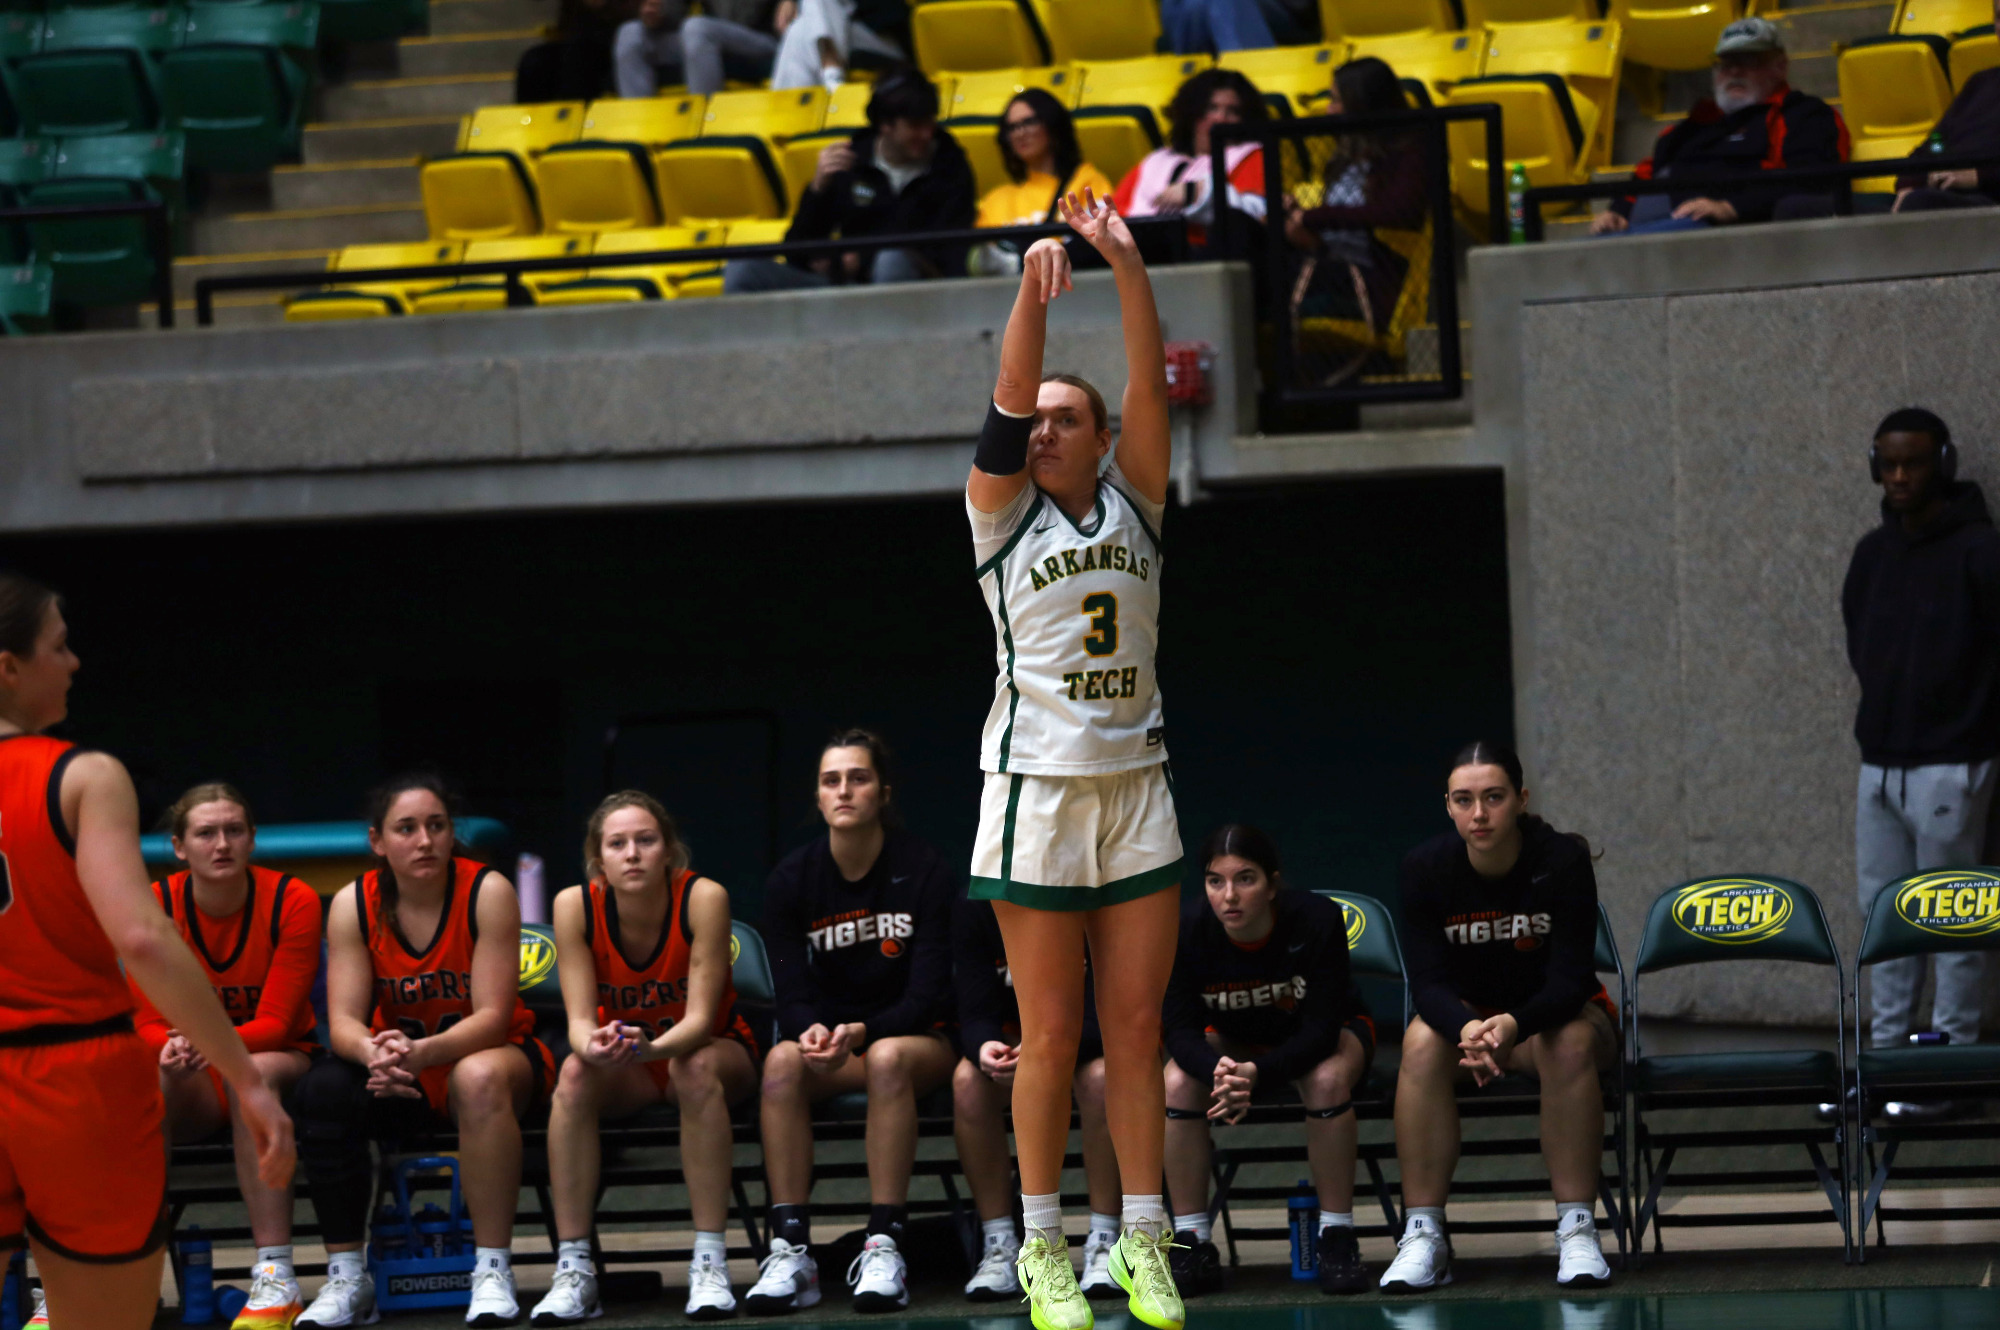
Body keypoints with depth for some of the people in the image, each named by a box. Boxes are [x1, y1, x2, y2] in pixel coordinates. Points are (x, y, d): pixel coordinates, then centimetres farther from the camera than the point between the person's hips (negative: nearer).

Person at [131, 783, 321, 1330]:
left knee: (253, 1072, -38)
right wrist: (172, 1048, -32)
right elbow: (148, 1024, -7)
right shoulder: (154, 907, -5)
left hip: (278, 1064, -2)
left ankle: (276, 1280, -42)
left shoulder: (291, 902, -10)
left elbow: (275, 1023, -14)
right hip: (194, 1084, 2)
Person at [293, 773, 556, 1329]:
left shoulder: (487, 892, -15)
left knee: (479, 1079, -38)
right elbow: (344, 1021, -12)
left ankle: (494, 1272, -34)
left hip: (488, 1055, -3)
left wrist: (422, 1052, -39)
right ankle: (345, 1277, -20)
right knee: (322, 1089, -28)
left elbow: (493, 1016, -20)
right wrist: (373, 1053, -38)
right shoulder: (354, 904, -7)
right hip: (398, 1075, 3)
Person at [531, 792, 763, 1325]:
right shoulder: (575, 906, -17)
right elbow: (580, 1020, -18)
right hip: (622, 1069, 2)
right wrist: (596, 1048, -43)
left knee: (696, 1068, -36)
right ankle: (573, 1269, -30)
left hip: (715, 1051, -2)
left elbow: (700, 1017, -26)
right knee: (574, 1076, -30)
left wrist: (651, 1046, -47)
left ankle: (711, 1262, -34)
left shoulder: (703, 897, -23)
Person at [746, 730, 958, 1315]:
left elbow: (928, 994, -12)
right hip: (829, 1033, 2)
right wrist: (811, 1031, -29)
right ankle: (790, 1250, -36)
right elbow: (793, 995, -4)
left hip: (917, 1038, -2)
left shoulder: (922, 871, -9)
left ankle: (884, 1246, -40)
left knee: (890, 1057, -38)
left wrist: (862, 1032, -30)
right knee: (783, 1062, -32)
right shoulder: (792, 879, -1)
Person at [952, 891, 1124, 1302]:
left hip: (1088, 1046, -3)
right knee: (968, 1080, -29)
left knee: (1100, 1076, -36)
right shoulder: (974, 907, -13)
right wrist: (985, 1048, -41)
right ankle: (1000, 1248, -21)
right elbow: (975, 1014, -15)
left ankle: (1104, 1243, -26)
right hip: (1014, 1040, 3)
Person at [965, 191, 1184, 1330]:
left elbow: (1153, 387, -5)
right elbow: (1007, 404, -13)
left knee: (1138, 1029, 3)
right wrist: (1034, 294, -28)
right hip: (1037, 788, -2)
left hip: (1138, 787, 2)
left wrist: (1128, 267, -18)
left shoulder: (1133, 503, 9)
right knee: (1052, 1033, -1)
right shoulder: (1003, 513, 3)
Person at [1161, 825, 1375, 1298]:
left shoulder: (1318, 920, -31)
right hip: (1233, 1040, 2)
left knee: (1327, 1079, -36)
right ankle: (1192, 1245, -18)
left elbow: (1320, 1030, -32)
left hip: (1324, 1038, -2)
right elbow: (1182, 1029, -23)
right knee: (1177, 1083, -27)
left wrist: (1256, 1076, -49)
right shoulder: (1188, 930, -24)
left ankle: (1336, 1237, -24)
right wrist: (1218, 1071, -47)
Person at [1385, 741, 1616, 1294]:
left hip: (1551, 1014, -1)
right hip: (1465, 1013, 1)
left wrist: (1514, 1025, -46)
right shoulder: (1425, 868, -13)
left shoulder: (1564, 861, -19)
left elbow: (1570, 979, -24)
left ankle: (1577, 1231, -30)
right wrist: (1466, 1029, -42)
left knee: (1571, 1044, -36)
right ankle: (1423, 1237, -29)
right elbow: (1427, 979, -18)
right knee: (1423, 1044, -32)